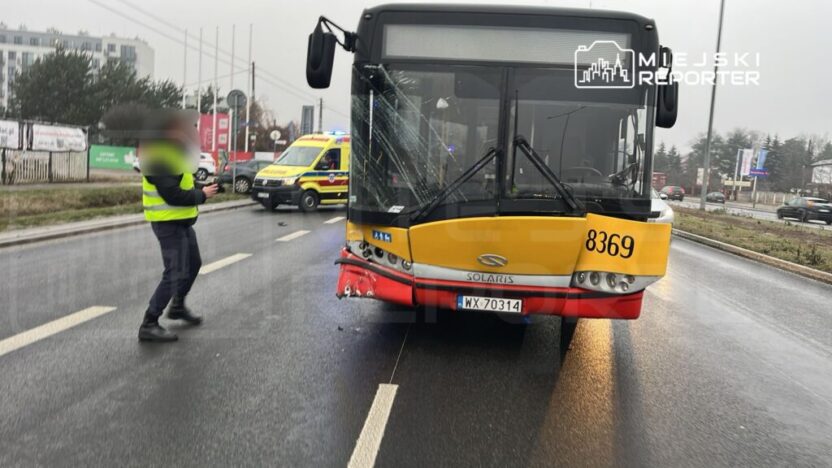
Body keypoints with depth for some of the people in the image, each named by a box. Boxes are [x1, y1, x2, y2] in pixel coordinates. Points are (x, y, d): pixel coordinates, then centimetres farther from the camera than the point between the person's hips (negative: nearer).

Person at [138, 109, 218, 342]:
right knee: (174, 274, -10)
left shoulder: (173, 153, 12)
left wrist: (201, 187, 0)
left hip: (182, 222, 10)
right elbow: (172, 195, -28)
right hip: (168, 224, -10)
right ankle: (149, 325, -2)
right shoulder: (161, 157, -22)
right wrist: (202, 195, -17)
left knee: (193, 264, 22)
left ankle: (178, 306, 41)